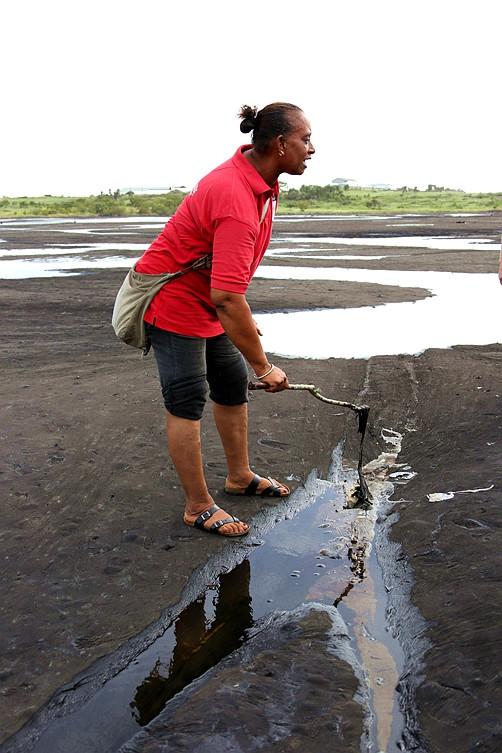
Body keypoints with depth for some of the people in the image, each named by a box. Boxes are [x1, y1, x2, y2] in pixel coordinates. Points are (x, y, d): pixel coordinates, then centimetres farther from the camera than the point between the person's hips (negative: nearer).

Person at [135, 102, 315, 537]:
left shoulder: (260, 179, 0)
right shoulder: (236, 200, -33)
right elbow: (226, 298, -36)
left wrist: (245, 318, 21)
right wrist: (264, 366, -29)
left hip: (208, 301, 10)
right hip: (173, 301, -10)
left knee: (233, 386, 15)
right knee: (188, 403, -3)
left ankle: (240, 476, 33)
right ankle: (198, 507, 10)